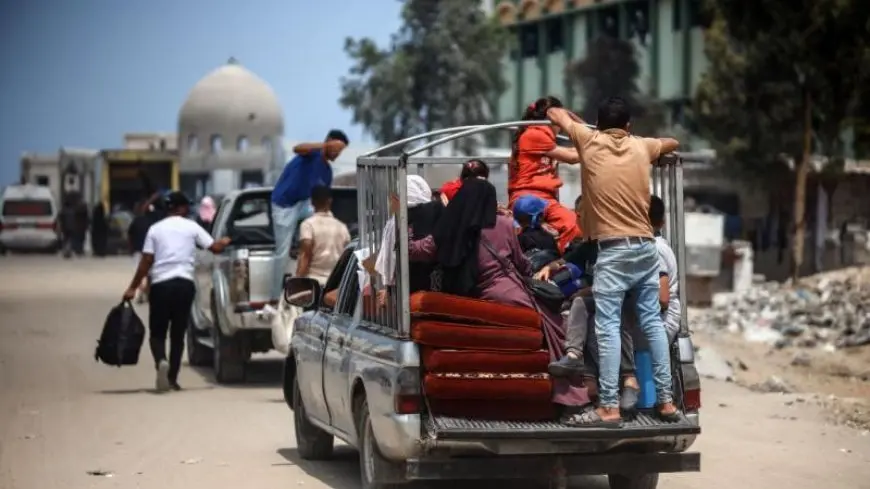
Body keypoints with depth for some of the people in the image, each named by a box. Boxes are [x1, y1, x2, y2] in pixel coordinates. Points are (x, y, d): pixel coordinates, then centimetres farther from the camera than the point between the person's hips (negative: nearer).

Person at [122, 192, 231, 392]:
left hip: (160, 284, 0)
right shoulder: (191, 227, 5)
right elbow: (215, 247, 8)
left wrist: (133, 287, 2)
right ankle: (172, 378, 7)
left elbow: (146, 261, -1)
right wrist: (224, 242, 31)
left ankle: (161, 361, -24)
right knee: (178, 333, 10)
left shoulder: (155, 229, 5)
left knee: (157, 332, 6)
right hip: (184, 283, 0)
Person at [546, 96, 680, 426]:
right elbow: (673, 143, 32)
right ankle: (666, 401, 10)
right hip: (645, 247, 5)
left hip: (613, 250, -5)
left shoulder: (590, 141, 1)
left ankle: (609, 407, -14)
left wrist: (577, 122, 36)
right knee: (652, 323, 9)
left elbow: (555, 114, 17)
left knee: (608, 327, -8)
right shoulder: (641, 147, 10)